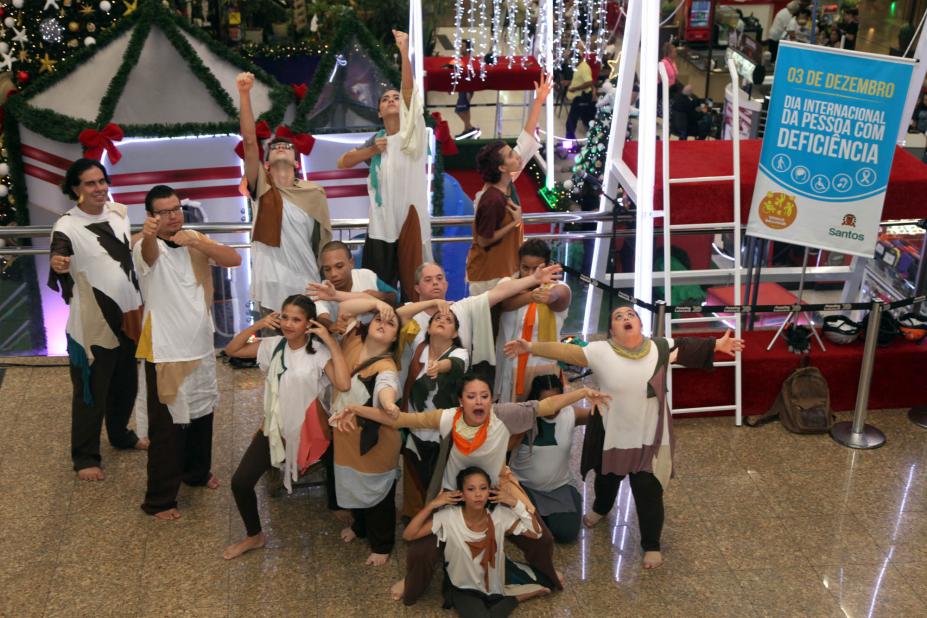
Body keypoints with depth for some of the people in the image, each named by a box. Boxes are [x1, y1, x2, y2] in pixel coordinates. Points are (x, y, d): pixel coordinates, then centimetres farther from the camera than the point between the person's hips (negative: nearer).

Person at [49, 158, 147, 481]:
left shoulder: (119, 212, 3)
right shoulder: (67, 226, -16)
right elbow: (59, 257, -33)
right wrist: (56, 263, -54)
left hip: (128, 315, 6)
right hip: (92, 323, -6)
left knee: (126, 383, 21)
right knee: (91, 392, 3)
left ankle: (120, 434, 43)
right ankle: (85, 455, 18)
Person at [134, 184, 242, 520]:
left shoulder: (195, 240, 3)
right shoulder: (146, 247, -15)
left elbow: (234, 259, -10)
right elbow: (150, 253, -40)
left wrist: (195, 242, -25)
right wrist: (148, 234, -65)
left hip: (201, 346, 6)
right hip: (165, 352, -6)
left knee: (202, 413, 21)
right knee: (167, 426, -1)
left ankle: (197, 471, 43)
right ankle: (159, 499, 10)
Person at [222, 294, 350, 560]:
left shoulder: (319, 352, -18)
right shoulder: (273, 345, -3)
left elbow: (343, 384, -34)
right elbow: (231, 350, 3)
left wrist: (331, 342, -31)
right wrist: (257, 326, -9)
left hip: (307, 430, -4)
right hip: (274, 427, 4)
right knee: (240, 482, 0)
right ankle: (254, 536, 23)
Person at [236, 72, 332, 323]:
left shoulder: (314, 193, 3)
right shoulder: (262, 187, 1)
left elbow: (323, 241, 8)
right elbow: (249, 140, -9)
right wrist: (244, 94, -17)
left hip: (307, 287, 1)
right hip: (270, 288, 0)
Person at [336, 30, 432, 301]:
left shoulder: (411, 133, 0)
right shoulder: (375, 140, 12)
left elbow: (409, 89, -11)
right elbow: (342, 163, 11)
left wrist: (404, 52, -21)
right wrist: (371, 150, -3)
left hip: (410, 218, -3)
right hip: (381, 223, 3)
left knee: (413, 285, -1)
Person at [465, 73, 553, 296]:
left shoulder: (506, 182, -2)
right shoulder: (493, 200, -27)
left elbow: (526, 139, 1)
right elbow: (483, 241, -19)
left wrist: (539, 101, 2)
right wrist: (514, 222, -17)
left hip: (504, 267, 9)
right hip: (489, 274, -9)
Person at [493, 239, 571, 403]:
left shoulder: (560, 289, -7)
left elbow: (556, 296, -32)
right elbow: (507, 302, -25)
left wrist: (550, 296, -58)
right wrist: (532, 296, -48)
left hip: (544, 368, -2)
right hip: (508, 369, 2)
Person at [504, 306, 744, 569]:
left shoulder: (660, 348, -9)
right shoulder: (601, 352, -17)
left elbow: (687, 349, 3)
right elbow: (566, 351, -22)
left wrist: (717, 344, -3)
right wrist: (531, 346, -31)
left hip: (649, 437, 0)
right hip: (611, 435, 1)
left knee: (649, 491, 3)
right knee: (607, 478, 27)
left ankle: (652, 545, 22)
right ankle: (600, 508, 60)